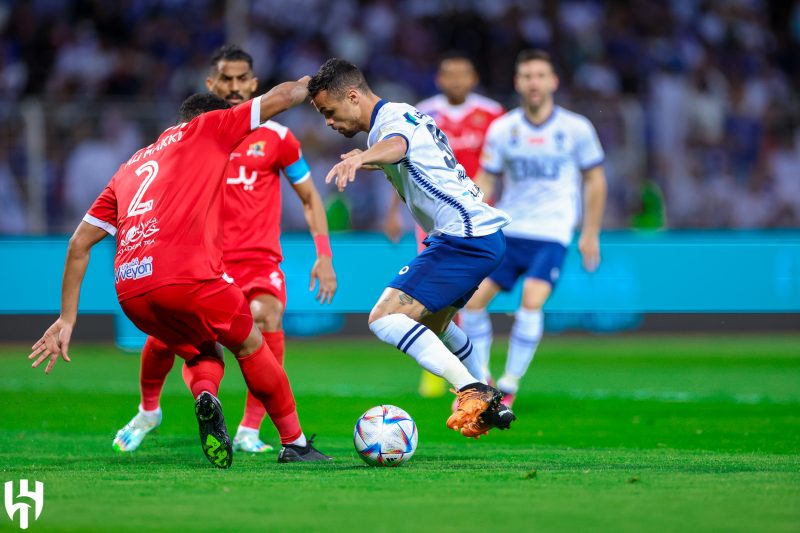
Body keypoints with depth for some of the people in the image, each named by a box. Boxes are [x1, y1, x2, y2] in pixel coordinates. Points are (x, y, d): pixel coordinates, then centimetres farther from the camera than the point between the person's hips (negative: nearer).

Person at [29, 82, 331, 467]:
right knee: (250, 346, 19)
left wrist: (67, 319, 27)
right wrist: (311, 84, 42)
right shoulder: (206, 128, 16)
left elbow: (79, 244, 26)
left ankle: (204, 395, -6)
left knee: (203, 354, 26)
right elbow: (283, 97, 19)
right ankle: (294, 443, 19)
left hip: (129, 291, 5)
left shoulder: (129, 168, 30)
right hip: (188, 276, -5)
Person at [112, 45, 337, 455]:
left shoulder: (275, 137, 2)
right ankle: (148, 410, 20)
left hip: (260, 259, -1)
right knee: (164, 333, -13)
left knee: (268, 320, -30)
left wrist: (324, 257, 1)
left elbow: (310, 198, 10)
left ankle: (249, 430, -19)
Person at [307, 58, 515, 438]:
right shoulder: (406, 115, 19)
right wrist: (372, 163, 47)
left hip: (465, 239, -11)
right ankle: (487, 403, 38)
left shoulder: (391, 118, -12)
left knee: (384, 318, -18)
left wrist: (362, 157, -59)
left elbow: (396, 144, -39)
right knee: (431, 324, 31)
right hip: (483, 235, 11)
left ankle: (473, 393, -24)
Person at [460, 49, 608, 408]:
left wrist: (591, 234, 4)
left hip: (552, 234, -3)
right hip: (507, 230, 3)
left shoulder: (576, 129, -3)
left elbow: (594, 180, 7)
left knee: (531, 301, -23)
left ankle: (509, 386, -10)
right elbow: (485, 181, 9)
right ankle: (480, 381, 12)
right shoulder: (502, 129, 2)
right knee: (472, 300, -7)